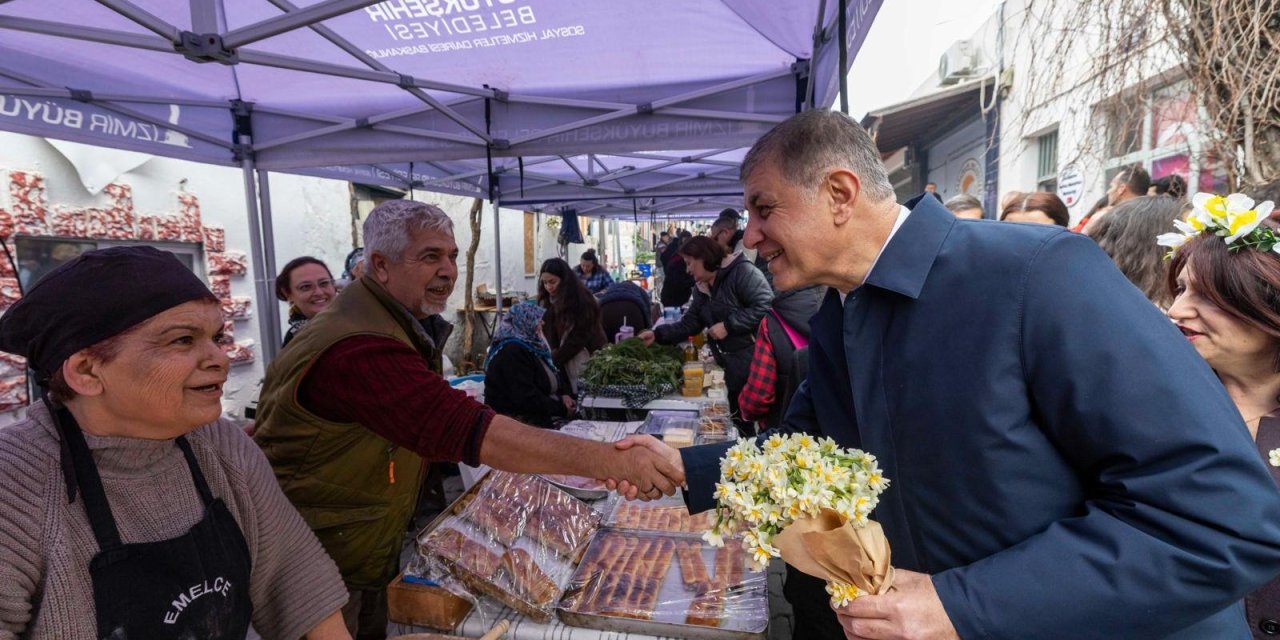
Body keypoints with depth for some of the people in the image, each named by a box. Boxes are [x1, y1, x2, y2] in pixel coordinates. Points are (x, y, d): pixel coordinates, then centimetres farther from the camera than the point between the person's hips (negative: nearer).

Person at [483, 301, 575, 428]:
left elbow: (555, 375, 17)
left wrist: (564, 394, -3)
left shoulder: (531, 344, 12)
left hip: (539, 414, 9)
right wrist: (561, 409, -20)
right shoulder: (512, 352, -18)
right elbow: (526, 397, -25)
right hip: (518, 420, -9)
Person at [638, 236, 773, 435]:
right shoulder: (702, 289, 15)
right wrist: (657, 334, 6)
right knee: (740, 425, 16)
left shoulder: (742, 271, -12)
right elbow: (689, 324, 16)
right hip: (733, 369, 9)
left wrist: (728, 325, -19)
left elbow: (766, 307, -21)